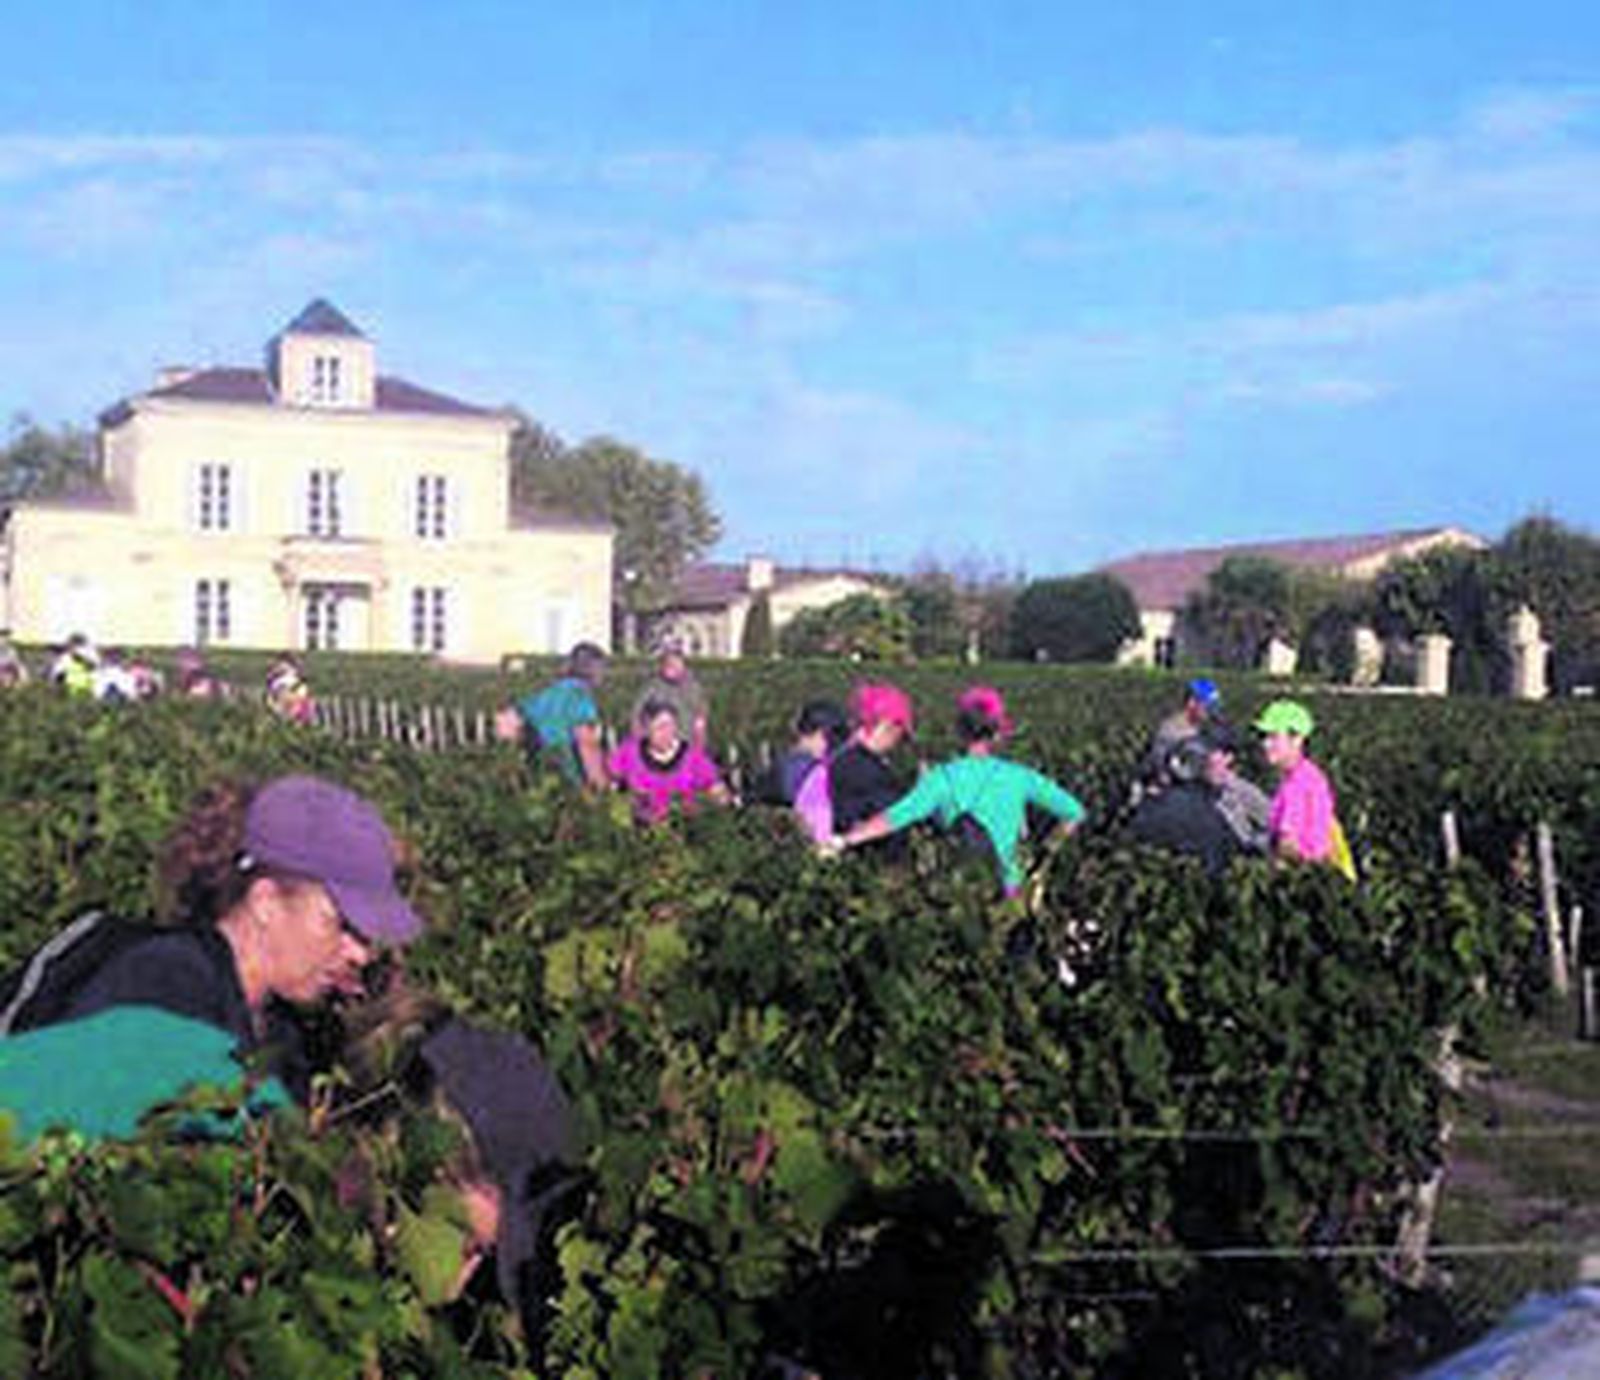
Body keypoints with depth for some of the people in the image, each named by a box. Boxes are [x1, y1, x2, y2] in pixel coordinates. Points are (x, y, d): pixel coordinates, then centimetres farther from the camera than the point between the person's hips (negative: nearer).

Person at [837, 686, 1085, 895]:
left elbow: (897, 817, -20)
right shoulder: (1019, 777, -3)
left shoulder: (944, 778, -8)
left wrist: (845, 839, -16)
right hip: (1006, 889, 1)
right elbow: (1074, 812, 2)